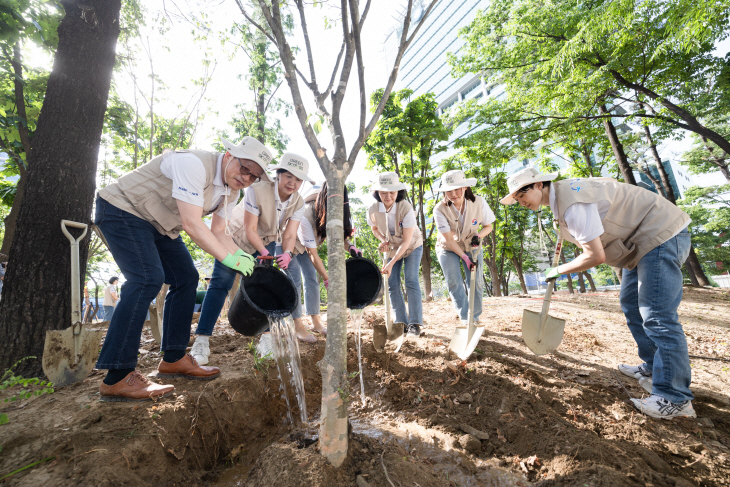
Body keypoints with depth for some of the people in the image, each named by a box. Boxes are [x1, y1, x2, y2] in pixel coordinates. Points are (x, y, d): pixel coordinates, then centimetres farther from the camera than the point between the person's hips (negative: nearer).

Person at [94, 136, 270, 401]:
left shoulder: (231, 191, -2)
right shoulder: (194, 164, -29)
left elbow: (218, 233, -1)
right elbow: (192, 224, -34)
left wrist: (244, 259, -16)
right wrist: (227, 257, -32)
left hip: (159, 224, 9)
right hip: (123, 209, -9)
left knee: (186, 278, 2)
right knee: (147, 279, -23)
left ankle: (173, 359, 12)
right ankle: (116, 378, -16)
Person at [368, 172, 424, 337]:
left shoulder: (406, 208, -32)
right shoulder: (373, 210, -21)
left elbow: (406, 241, -30)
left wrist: (391, 263, -36)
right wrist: (383, 240, -18)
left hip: (412, 247, -3)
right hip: (391, 248, 4)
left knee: (411, 281, -13)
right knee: (392, 284, -1)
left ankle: (415, 324, -5)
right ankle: (402, 323, 9)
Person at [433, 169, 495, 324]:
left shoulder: (479, 203, -17)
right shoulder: (440, 209, -24)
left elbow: (488, 226, -2)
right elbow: (449, 239, -20)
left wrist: (479, 236, -24)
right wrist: (465, 258, -25)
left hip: (471, 247, 2)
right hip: (448, 248, -1)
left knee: (476, 282, -5)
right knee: (454, 282, -12)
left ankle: (475, 318, 15)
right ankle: (465, 320, 1)